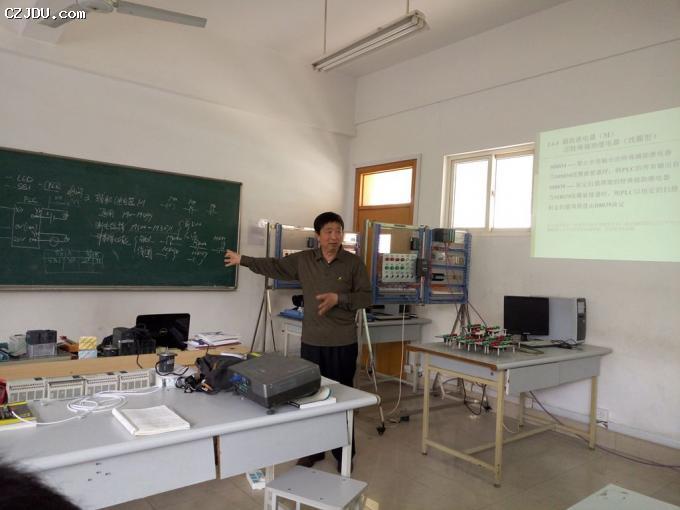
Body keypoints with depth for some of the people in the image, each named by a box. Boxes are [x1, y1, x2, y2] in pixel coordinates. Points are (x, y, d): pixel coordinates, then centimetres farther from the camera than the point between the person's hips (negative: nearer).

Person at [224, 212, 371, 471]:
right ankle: (312, 449, 28)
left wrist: (338, 298, -18)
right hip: (312, 342, 3)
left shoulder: (354, 263, -4)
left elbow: (365, 297, -4)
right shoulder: (303, 259, 2)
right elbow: (274, 266, 10)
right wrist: (243, 260, 11)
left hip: (343, 343, -2)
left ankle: (344, 453, 22)